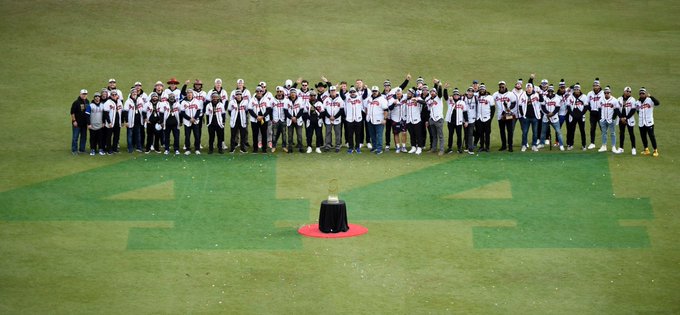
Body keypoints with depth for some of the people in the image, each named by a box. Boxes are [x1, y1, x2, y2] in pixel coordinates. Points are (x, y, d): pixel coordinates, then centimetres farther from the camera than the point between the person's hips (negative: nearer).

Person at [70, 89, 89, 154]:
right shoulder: (76, 102, -11)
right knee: (75, 137, -1)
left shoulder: (87, 102, 8)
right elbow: (72, 112, -10)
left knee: (84, 137, 12)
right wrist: (74, 121, -14)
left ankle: (82, 149, 22)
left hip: (84, 123, 6)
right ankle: (74, 150, 5)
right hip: (77, 123, -6)